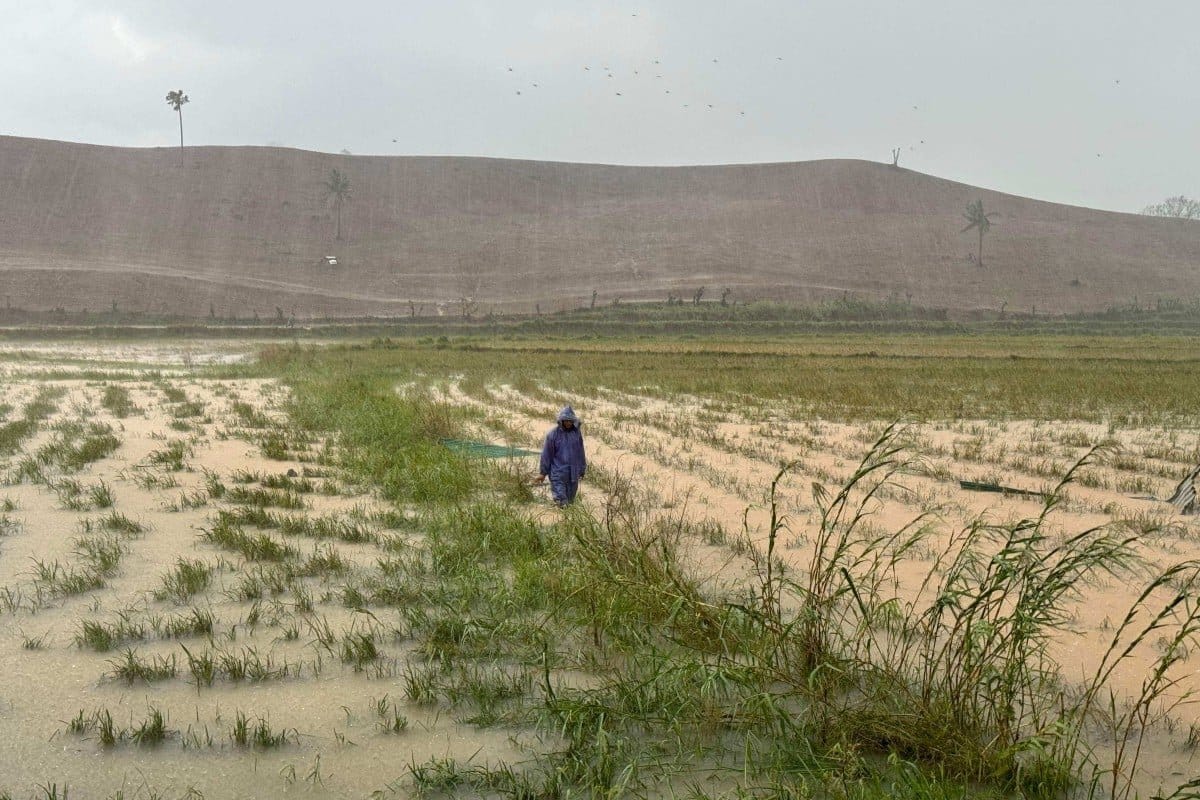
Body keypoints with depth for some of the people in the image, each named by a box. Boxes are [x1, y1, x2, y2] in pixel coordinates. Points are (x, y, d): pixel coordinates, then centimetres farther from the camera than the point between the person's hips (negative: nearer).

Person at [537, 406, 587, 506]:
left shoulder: (577, 432, 4)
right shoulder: (553, 434, -7)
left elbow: (580, 452, 14)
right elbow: (546, 454, -2)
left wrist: (582, 469, 19)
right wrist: (543, 472, 1)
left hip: (573, 474, 4)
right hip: (558, 474, -4)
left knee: (570, 501, 10)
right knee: (561, 502, -9)